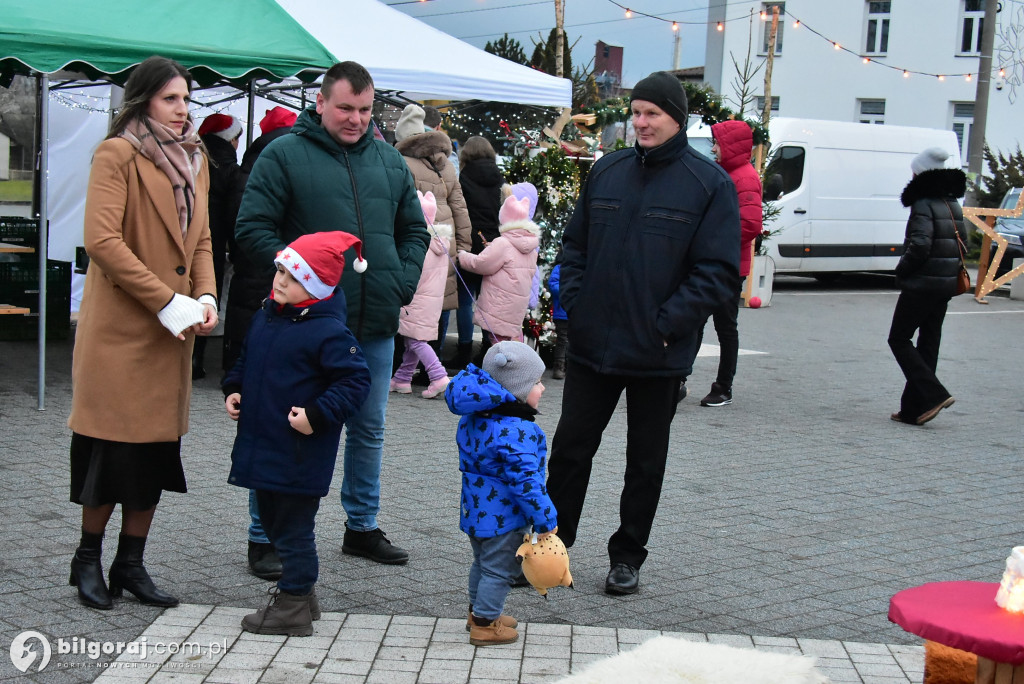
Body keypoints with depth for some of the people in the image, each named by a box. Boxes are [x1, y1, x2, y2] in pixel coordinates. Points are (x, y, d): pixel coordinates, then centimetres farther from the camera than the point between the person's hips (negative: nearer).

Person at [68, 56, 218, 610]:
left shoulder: (193, 160, 16)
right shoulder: (116, 154, -7)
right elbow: (103, 241, -17)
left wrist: (205, 298, 0)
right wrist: (166, 301, -18)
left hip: (172, 333, 7)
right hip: (119, 327, -7)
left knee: (156, 450, 10)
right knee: (114, 448, -1)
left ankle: (130, 564, 21)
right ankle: (88, 559, 17)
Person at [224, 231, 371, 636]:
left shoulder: (328, 331, -18)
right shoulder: (266, 317, 7)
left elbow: (355, 381, -19)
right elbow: (246, 360, 22)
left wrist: (317, 415, -24)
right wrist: (233, 390, 6)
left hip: (300, 457, -9)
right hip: (261, 447, 9)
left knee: (293, 530, 1)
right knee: (274, 523, 19)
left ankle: (292, 608, 13)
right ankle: (299, 597, 33)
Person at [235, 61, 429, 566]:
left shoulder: (389, 161, 12)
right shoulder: (284, 155, -4)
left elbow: (414, 231, 20)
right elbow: (252, 230, -7)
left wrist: (403, 282, 5)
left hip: (376, 322, 6)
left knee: (369, 430, 16)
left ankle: (362, 526, 30)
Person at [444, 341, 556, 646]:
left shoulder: (473, 418, 3)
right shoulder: (516, 432, -26)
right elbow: (525, 480, -26)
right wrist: (545, 520, -18)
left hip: (475, 509, 9)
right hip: (504, 517, -9)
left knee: (482, 563, 24)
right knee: (499, 569, 5)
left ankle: (478, 612, 38)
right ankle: (485, 625, 13)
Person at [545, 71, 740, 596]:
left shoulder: (710, 183, -6)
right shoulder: (607, 171, 6)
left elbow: (720, 270, -10)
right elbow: (575, 243, 14)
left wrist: (667, 324, -16)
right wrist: (573, 302, 0)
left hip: (659, 354, -3)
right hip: (591, 344, 3)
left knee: (646, 460, 11)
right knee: (569, 447, 8)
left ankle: (627, 556, 25)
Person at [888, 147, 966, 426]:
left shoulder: (924, 204, -14)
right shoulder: (952, 204, 12)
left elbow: (919, 245, -23)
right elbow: (963, 243, 15)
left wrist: (902, 270, -9)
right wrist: (951, 270, 16)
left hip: (921, 284, -8)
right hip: (946, 284, 8)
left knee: (899, 339, 2)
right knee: (928, 343, 10)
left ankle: (933, 395, -11)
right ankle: (913, 409, 13)